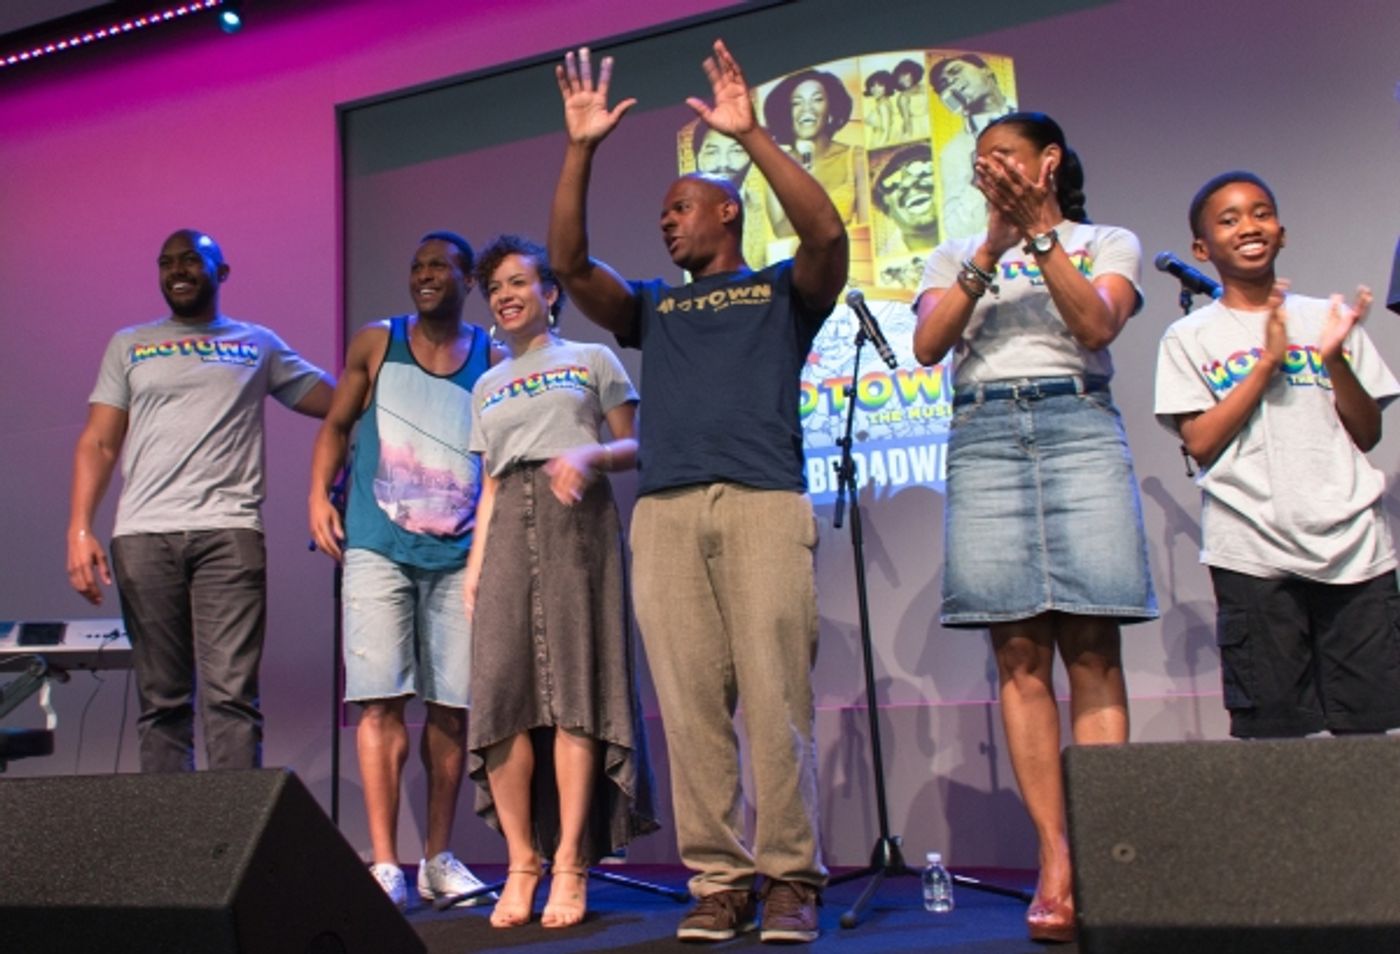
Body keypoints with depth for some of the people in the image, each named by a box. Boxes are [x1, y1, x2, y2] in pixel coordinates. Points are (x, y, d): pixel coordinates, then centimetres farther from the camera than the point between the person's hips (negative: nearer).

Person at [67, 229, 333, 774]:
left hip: (229, 532, -1)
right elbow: (98, 443, 11)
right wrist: (79, 529, -1)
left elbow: (336, 402, 14)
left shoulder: (259, 345, 18)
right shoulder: (128, 346, 19)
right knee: (161, 700, 2)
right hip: (143, 537, 2)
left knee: (230, 695, -10)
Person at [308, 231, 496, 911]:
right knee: (381, 700, -5)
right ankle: (384, 864, 1)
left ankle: (437, 860, 16)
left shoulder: (494, 359, 8)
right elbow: (337, 423, 15)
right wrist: (318, 496, 1)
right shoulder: (376, 343, 9)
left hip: (460, 554, 1)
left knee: (451, 705, 4)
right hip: (378, 548, -1)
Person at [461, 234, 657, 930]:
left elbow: (635, 447, 7)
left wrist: (589, 454, -14)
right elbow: (490, 485, 19)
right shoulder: (486, 388, 24)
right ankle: (522, 862, -1)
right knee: (500, 684, -8)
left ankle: (570, 864, -8)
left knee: (576, 682, -10)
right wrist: (475, 564, 7)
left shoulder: (592, 360, 14)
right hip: (509, 527, 4)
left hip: (576, 519, -4)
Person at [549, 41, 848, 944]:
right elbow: (570, 262, 14)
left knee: (776, 699, -7)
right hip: (665, 513, 4)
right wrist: (581, 150, 8)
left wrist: (751, 134, -4)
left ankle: (792, 878, 1)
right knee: (690, 704, -2)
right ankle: (717, 879, 4)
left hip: (764, 504, -3)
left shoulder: (784, 289, 17)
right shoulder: (652, 304, 27)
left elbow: (828, 233, -3)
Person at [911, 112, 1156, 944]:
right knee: (1020, 655, -6)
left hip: (1080, 428, -1)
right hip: (984, 438, 1)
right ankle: (1056, 862, -4)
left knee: (1091, 648, -9)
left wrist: (1040, 236, -8)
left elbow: (1097, 326, -3)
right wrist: (993, 248, -4)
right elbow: (927, 345, 2)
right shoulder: (956, 256, 21)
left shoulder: (1109, 243, 17)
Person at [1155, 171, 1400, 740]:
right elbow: (1200, 443, -4)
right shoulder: (1190, 338, 7)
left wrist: (1335, 360, -4)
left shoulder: (1325, 319, 15)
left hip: (1355, 544, 3)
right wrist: (1268, 361, -8)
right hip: (1254, 552, -2)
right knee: (1273, 728, -1)